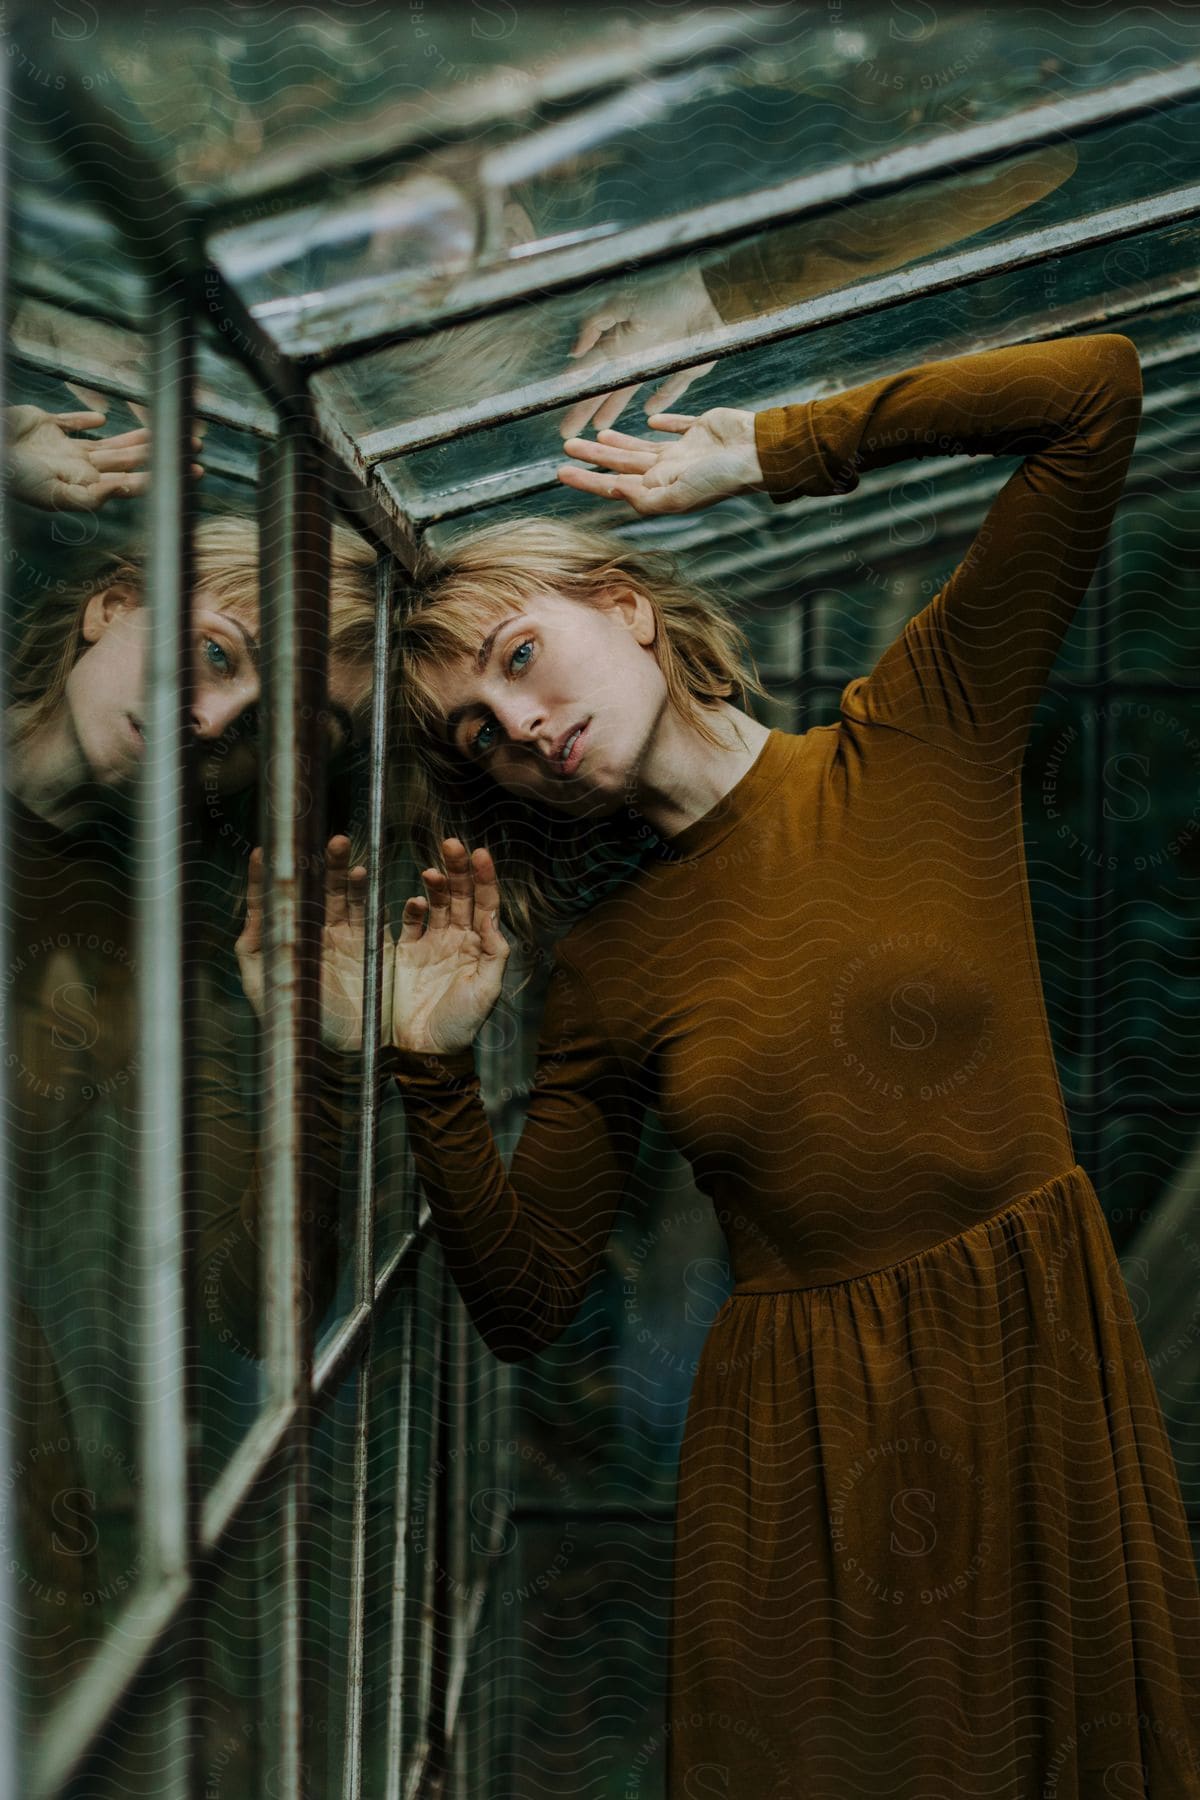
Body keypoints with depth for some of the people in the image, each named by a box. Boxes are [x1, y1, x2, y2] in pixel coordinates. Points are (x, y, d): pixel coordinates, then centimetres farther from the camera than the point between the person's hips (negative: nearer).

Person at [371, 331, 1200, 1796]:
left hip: (1048, 1381, -1)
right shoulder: (604, 968, 1)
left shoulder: (918, 740, -4)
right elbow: (524, 1311, 2)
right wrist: (434, 1069, -9)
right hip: (805, 1450, 1)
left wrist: (765, 452, -4)